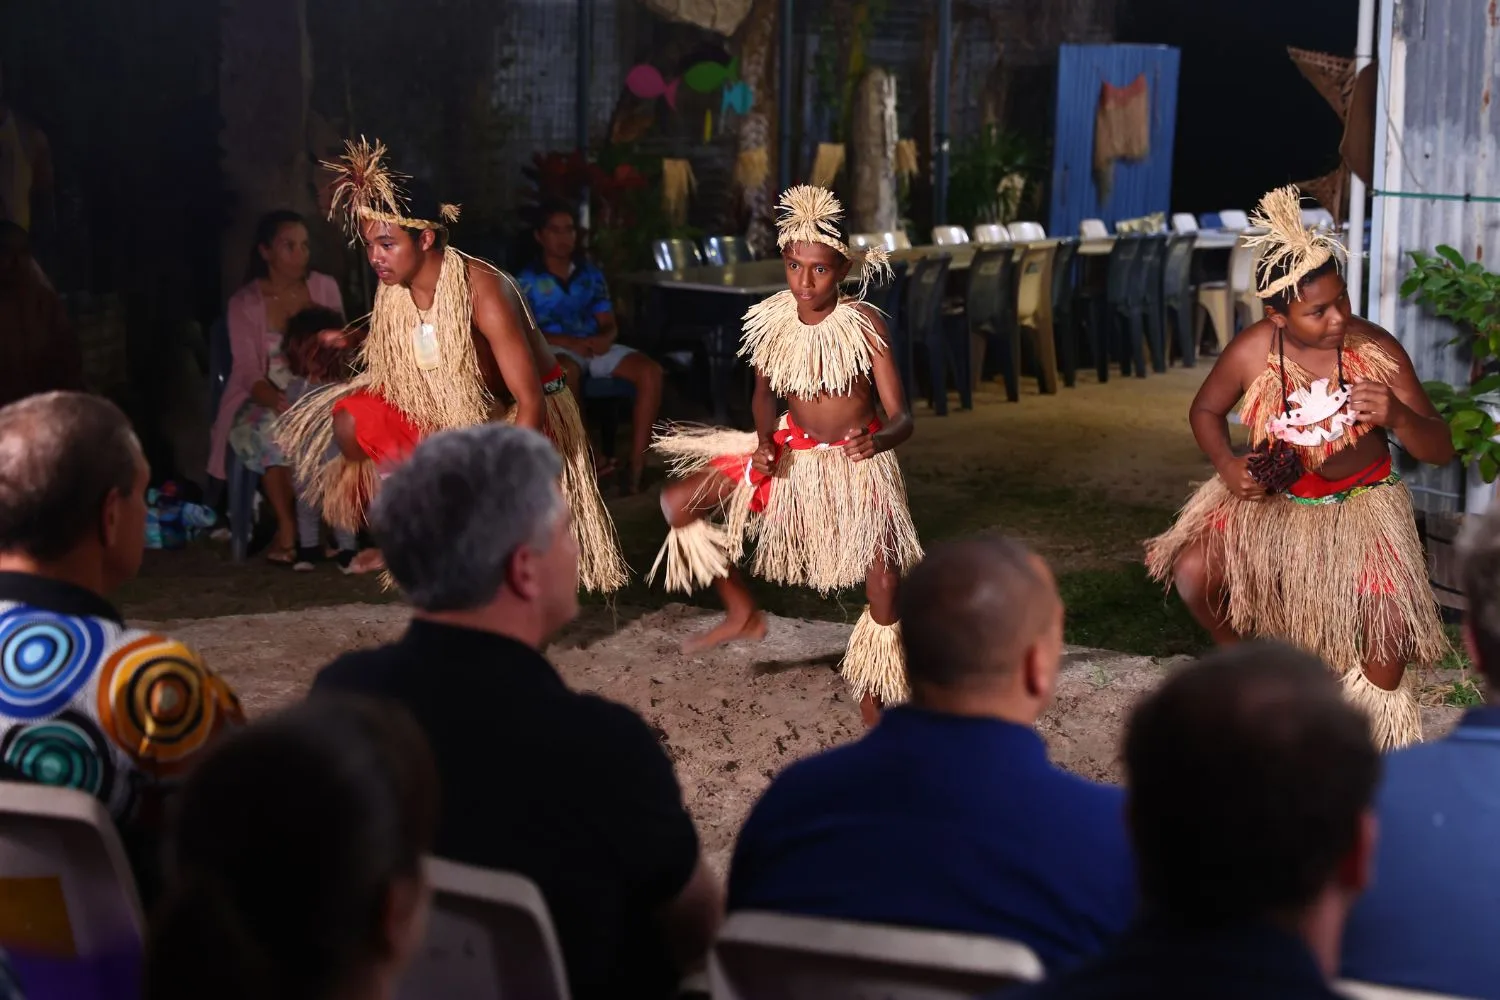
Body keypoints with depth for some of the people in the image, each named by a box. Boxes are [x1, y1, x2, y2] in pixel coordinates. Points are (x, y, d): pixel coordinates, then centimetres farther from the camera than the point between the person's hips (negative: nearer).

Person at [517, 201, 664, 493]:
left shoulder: (591, 274, 18)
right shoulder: (527, 281, 5)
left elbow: (608, 324, 14)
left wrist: (605, 339, -13)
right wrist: (570, 342, -19)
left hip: (596, 347, 5)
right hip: (553, 350, -4)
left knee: (650, 370, -23)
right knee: (567, 371, -42)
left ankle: (637, 468, -29)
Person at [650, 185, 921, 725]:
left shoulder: (863, 324, -21)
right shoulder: (772, 320, -10)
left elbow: (901, 416, -22)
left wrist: (877, 440, -46)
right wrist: (765, 441, -13)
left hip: (858, 462, -4)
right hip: (793, 454, 4)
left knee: (884, 583, -13)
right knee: (677, 503, -5)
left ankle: (871, 702, 13)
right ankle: (743, 612, 15)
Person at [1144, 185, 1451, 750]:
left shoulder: (1378, 352, -21)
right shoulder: (1251, 353, -18)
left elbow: (1440, 449, -16)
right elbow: (1205, 411, 3)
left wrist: (1397, 416, -39)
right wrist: (1226, 464, -18)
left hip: (1360, 503, -2)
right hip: (1269, 497, 2)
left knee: (1391, 616, -26)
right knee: (1193, 572, -19)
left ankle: (1377, 698, 12)